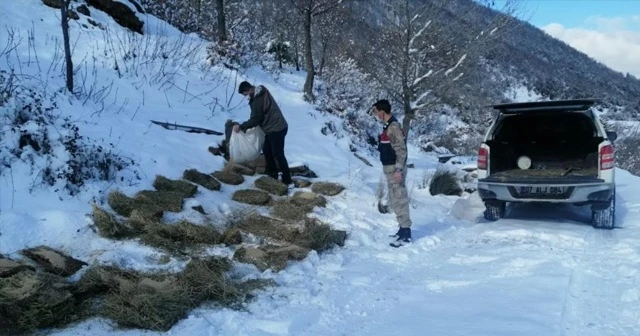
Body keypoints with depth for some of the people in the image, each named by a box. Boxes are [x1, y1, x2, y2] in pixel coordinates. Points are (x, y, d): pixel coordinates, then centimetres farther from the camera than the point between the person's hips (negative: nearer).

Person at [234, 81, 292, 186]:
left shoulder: (257, 100, -21)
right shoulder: (262, 92, 9)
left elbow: (255, 120, -15)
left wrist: (241, 127, -6)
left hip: (277, 129, -10)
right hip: (273, 128, 10)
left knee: (278, 154, -6)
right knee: (267, 151, 17)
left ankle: (287, 181, -2)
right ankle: (272, 174, 27)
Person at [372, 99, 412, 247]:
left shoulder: (393, 126, -17)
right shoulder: (388, 126, 13)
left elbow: (401, 149, -21)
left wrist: (398, 170, -23)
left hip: (395, 169, -10)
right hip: (391, 168, 10)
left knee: (399, 199, -8)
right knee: (395, 200, 15)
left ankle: (406, 233, -4)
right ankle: (403, 229, 24)